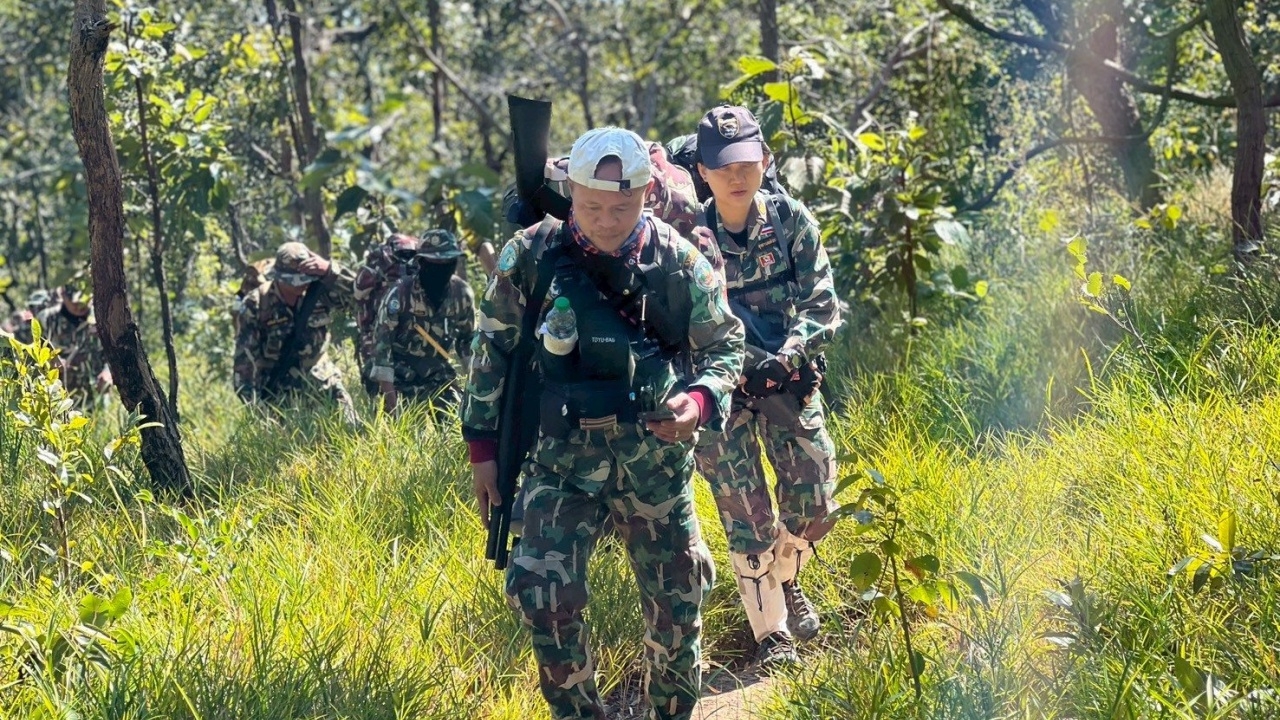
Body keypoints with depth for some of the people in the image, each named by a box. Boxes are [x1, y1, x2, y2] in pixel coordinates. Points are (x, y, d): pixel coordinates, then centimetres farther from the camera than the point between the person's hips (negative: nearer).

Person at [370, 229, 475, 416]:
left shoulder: (462, 294, -7)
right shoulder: (401, 292, -20)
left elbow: (468, 338, 9)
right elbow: (382, 338, -18)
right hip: (401, 375, -4)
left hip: (437, 374, 4)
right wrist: (387, 388, -20)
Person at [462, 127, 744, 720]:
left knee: (676, 602, 8)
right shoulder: (529, 257, -10)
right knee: (544, 595, -15)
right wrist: (483, 449, 3)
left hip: (655, 456, 1)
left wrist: (700, 400, -19)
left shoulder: (680, 262, -9)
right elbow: (492, 352, 1)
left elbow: (725, 347, 3)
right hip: (562, 456, -1)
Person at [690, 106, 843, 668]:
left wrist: (789, 355, -24)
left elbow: (822, 307, -8)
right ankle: (770, 628, 14)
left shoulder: (791, 221, -7)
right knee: (747, 516, -3)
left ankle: (785, 578, 37)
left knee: (813, 504, 5)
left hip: (789, 382, 2)